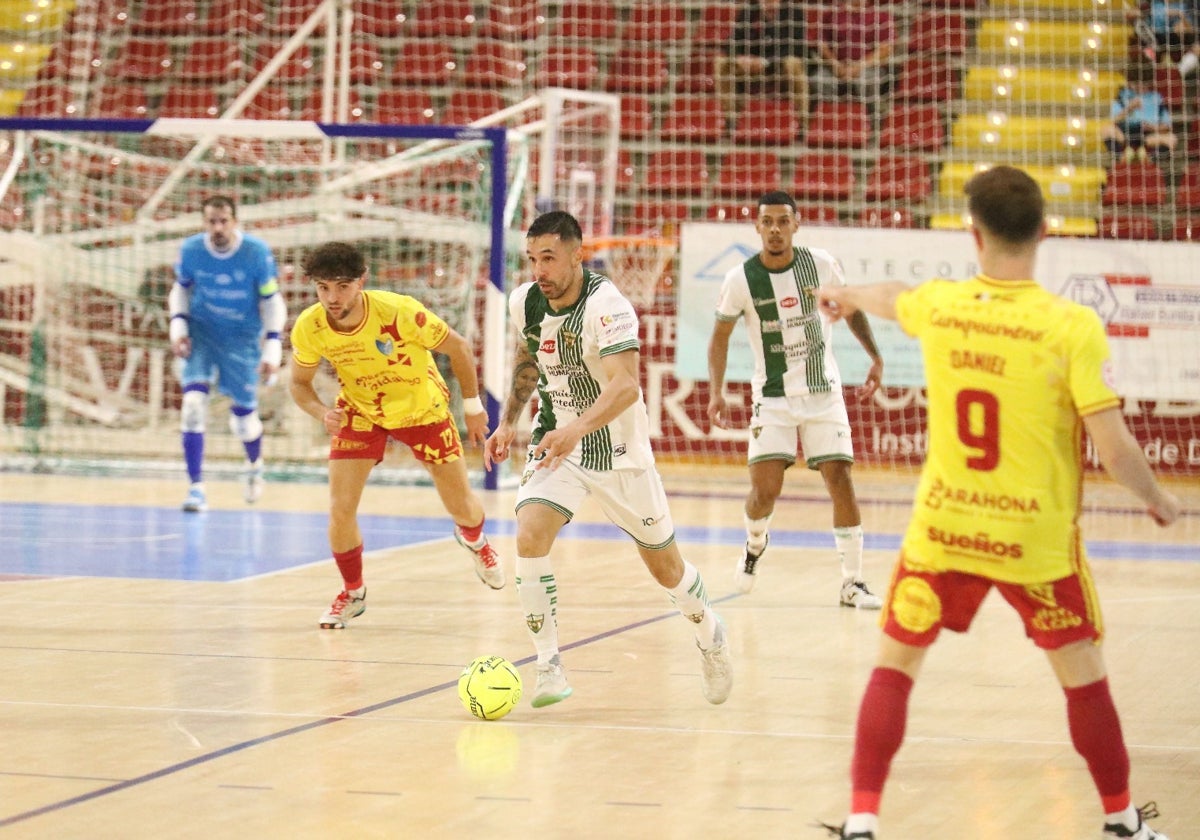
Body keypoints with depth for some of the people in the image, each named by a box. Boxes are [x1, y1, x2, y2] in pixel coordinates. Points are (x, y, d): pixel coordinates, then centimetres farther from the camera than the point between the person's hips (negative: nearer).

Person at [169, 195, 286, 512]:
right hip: (201, 332, 1)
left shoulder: (257, 253, -18)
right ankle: (196, 488, -15)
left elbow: (272, 301, -7)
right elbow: (181, 289, 6)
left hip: (243, 337, -1)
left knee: (244, 416, 8)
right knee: (193, 402, -19)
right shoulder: (190, 250, -13)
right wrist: (178, 326, -9)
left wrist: (272, 348, -14)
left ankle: (254, 466, 44)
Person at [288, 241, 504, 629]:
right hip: (359, 412, 2)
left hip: (422, 408, -1)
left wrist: (472, 404, -6)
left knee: (462, 506, 7)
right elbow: (300, 383, -5)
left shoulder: (400, 312, -34)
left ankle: (474, 540, 46)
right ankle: (352, 593, 14)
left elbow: (458, 347, -17)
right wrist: (322, 412, -27)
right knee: (340, 509, -12)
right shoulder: (309, 328, -25)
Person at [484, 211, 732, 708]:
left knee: (664, 566, 10)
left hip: (618, 449, -4)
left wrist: (575, 430, -53)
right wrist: (507, 421, 9)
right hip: (555, 444, 4)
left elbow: (625, 385, -38)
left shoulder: (606, 305, -25)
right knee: (529, 537, -23)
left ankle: (710, 635, 41)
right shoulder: (524, 303, -5)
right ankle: (549, 668, -15)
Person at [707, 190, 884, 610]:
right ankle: (755, 543, 27)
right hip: (773, 398, -1)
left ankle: (852, 582, 3)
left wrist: (875, 357, 5)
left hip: (824, 394, 1)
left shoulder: (821, 265, -6)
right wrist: (716, 392, -9)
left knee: (840, 481, -7)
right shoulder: (741, 280, -10)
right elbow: (720, 336, 2)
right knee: (764, 489, -9)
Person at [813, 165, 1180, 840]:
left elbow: (891, 299, 22)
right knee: (1085, 677, 15)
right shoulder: (1074, 327, -16)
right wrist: (1159, 499, 5)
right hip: (1037, 538, -2)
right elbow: (1113, 447, -16)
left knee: (894, 666, 16)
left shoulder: (937, 306, -4)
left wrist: (847, 296, 46)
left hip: (943, 530, 2)